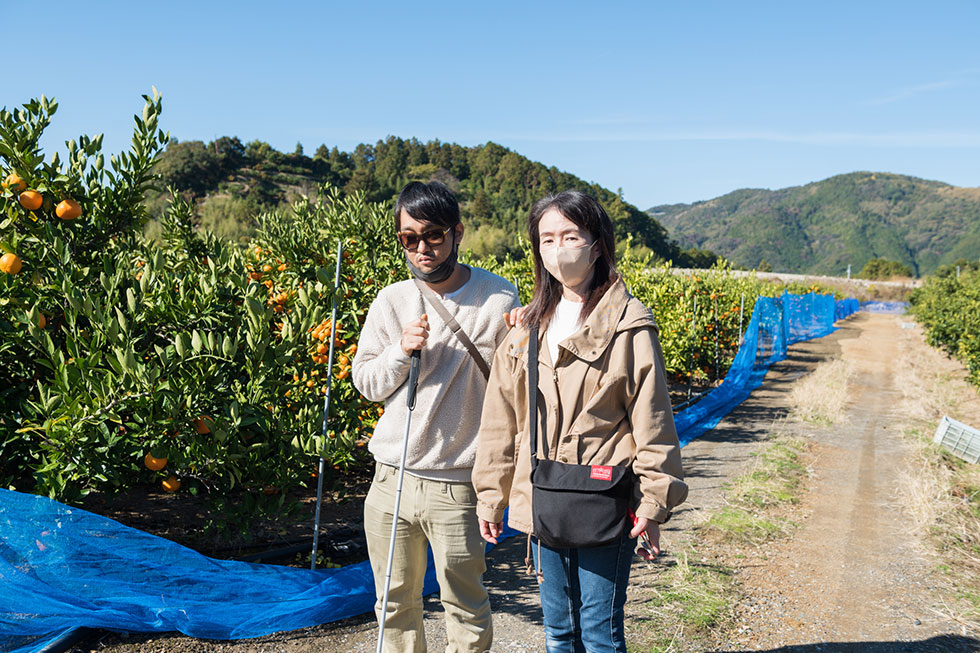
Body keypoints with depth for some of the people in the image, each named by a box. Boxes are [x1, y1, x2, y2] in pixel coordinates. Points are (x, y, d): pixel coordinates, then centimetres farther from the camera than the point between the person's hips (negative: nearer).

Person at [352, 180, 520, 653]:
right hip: (391, 479, 4)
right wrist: (401, 351, -10)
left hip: (457, 486, -3)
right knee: (395, 603, 17)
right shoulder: (390, 301, 5)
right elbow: (365, 382, 9)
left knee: (466, 608, 7)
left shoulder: (498, 299, -6)